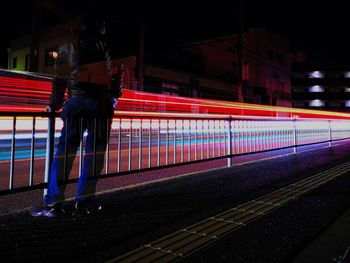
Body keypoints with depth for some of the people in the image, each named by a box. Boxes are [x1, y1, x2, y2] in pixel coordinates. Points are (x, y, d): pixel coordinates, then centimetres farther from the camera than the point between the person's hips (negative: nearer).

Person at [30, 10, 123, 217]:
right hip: (101, 104, -1)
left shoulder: (68, 47, 16)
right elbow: (114, 74, 3)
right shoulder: (105, 47, 14)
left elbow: (60, 78, 9)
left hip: (77, 102, 1)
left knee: (66, 150, 1)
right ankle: (85, 200, 4)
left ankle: (53, 202, -3)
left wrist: (54, 105, 12)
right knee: (95, 151, 3)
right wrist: (113, 99, 13)